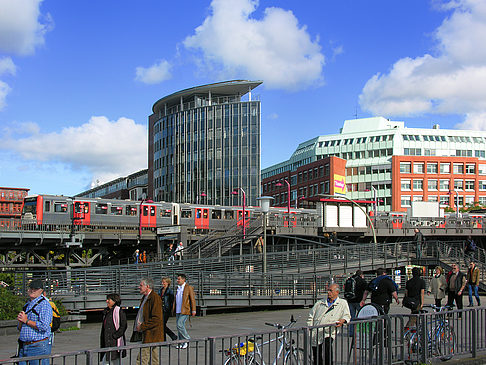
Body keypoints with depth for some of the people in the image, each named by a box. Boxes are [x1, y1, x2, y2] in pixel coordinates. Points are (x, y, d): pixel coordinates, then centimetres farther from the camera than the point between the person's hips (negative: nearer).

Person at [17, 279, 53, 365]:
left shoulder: (44, 304, -7)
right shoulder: (27, 305, 18)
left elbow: (43, 326, -20)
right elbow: (20, 328, 21)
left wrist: (26, 321, -10)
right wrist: (20, 321, -2)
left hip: (38, 347, -8)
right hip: (23, 347, 8)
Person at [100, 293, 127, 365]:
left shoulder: (119, 311, -10)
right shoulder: (106, 312, 15)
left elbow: (123, 326, -14)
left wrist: (115, 336, -18)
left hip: (116, 342, -8)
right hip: (106, 342, 8)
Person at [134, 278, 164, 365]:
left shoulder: (155, 298, -16)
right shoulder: (145, 298, 16)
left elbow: (157, 319, -21)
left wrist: (142, 326, -17)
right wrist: (138, 324, 7)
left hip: (150, 335, -10)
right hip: (146, 333, 10)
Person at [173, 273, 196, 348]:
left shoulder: (189, 287, -6)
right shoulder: (178, 288, 15)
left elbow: (193, 299, -8)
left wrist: (193, 310, -11)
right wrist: (173, 309, 14)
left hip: (185, 310, -7)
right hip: (178, 311, 7)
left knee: (180, 324, -16)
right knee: (179, 326, 7)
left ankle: (187, 340, -2)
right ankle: (182, 343, 14)